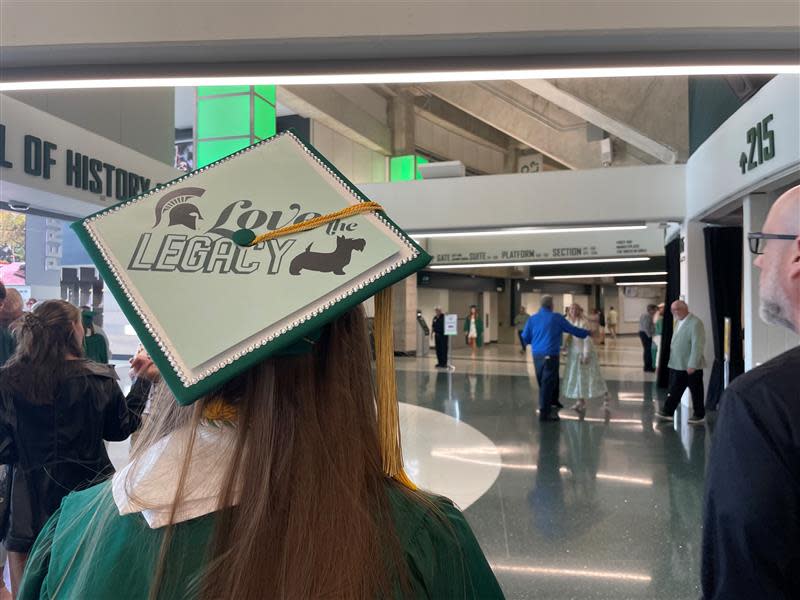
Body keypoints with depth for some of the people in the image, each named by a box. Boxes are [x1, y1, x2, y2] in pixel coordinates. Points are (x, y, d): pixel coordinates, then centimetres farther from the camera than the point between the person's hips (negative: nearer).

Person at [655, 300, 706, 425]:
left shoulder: (695, 323, -17)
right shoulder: (679, 322, 12)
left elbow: (697, 346, -21)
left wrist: (692, 365, -23)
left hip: (691, 367, -8)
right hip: (677, 365, 8)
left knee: (696, 392, 6)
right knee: (674, 390, 12)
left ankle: (699, 416, 18)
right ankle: (668, 412, 18)